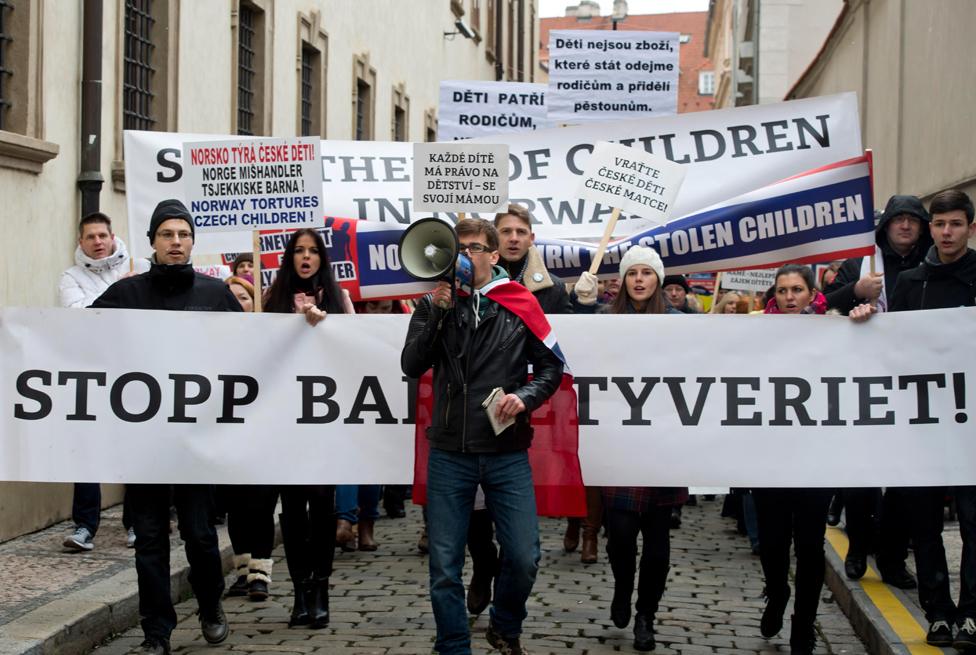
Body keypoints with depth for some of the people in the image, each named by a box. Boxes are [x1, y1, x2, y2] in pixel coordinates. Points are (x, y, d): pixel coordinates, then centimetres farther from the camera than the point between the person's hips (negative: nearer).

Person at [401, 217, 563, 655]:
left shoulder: (520, 305, 4)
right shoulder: (434, 305, 7)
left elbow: (551, 366, 7)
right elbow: (411, 366, -4)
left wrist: (525, 397, -11)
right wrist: (436, 311, -11)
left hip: (507, 454, -1)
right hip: (449, 454, 1)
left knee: (524, 558, -2)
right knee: (445, 565, 3)